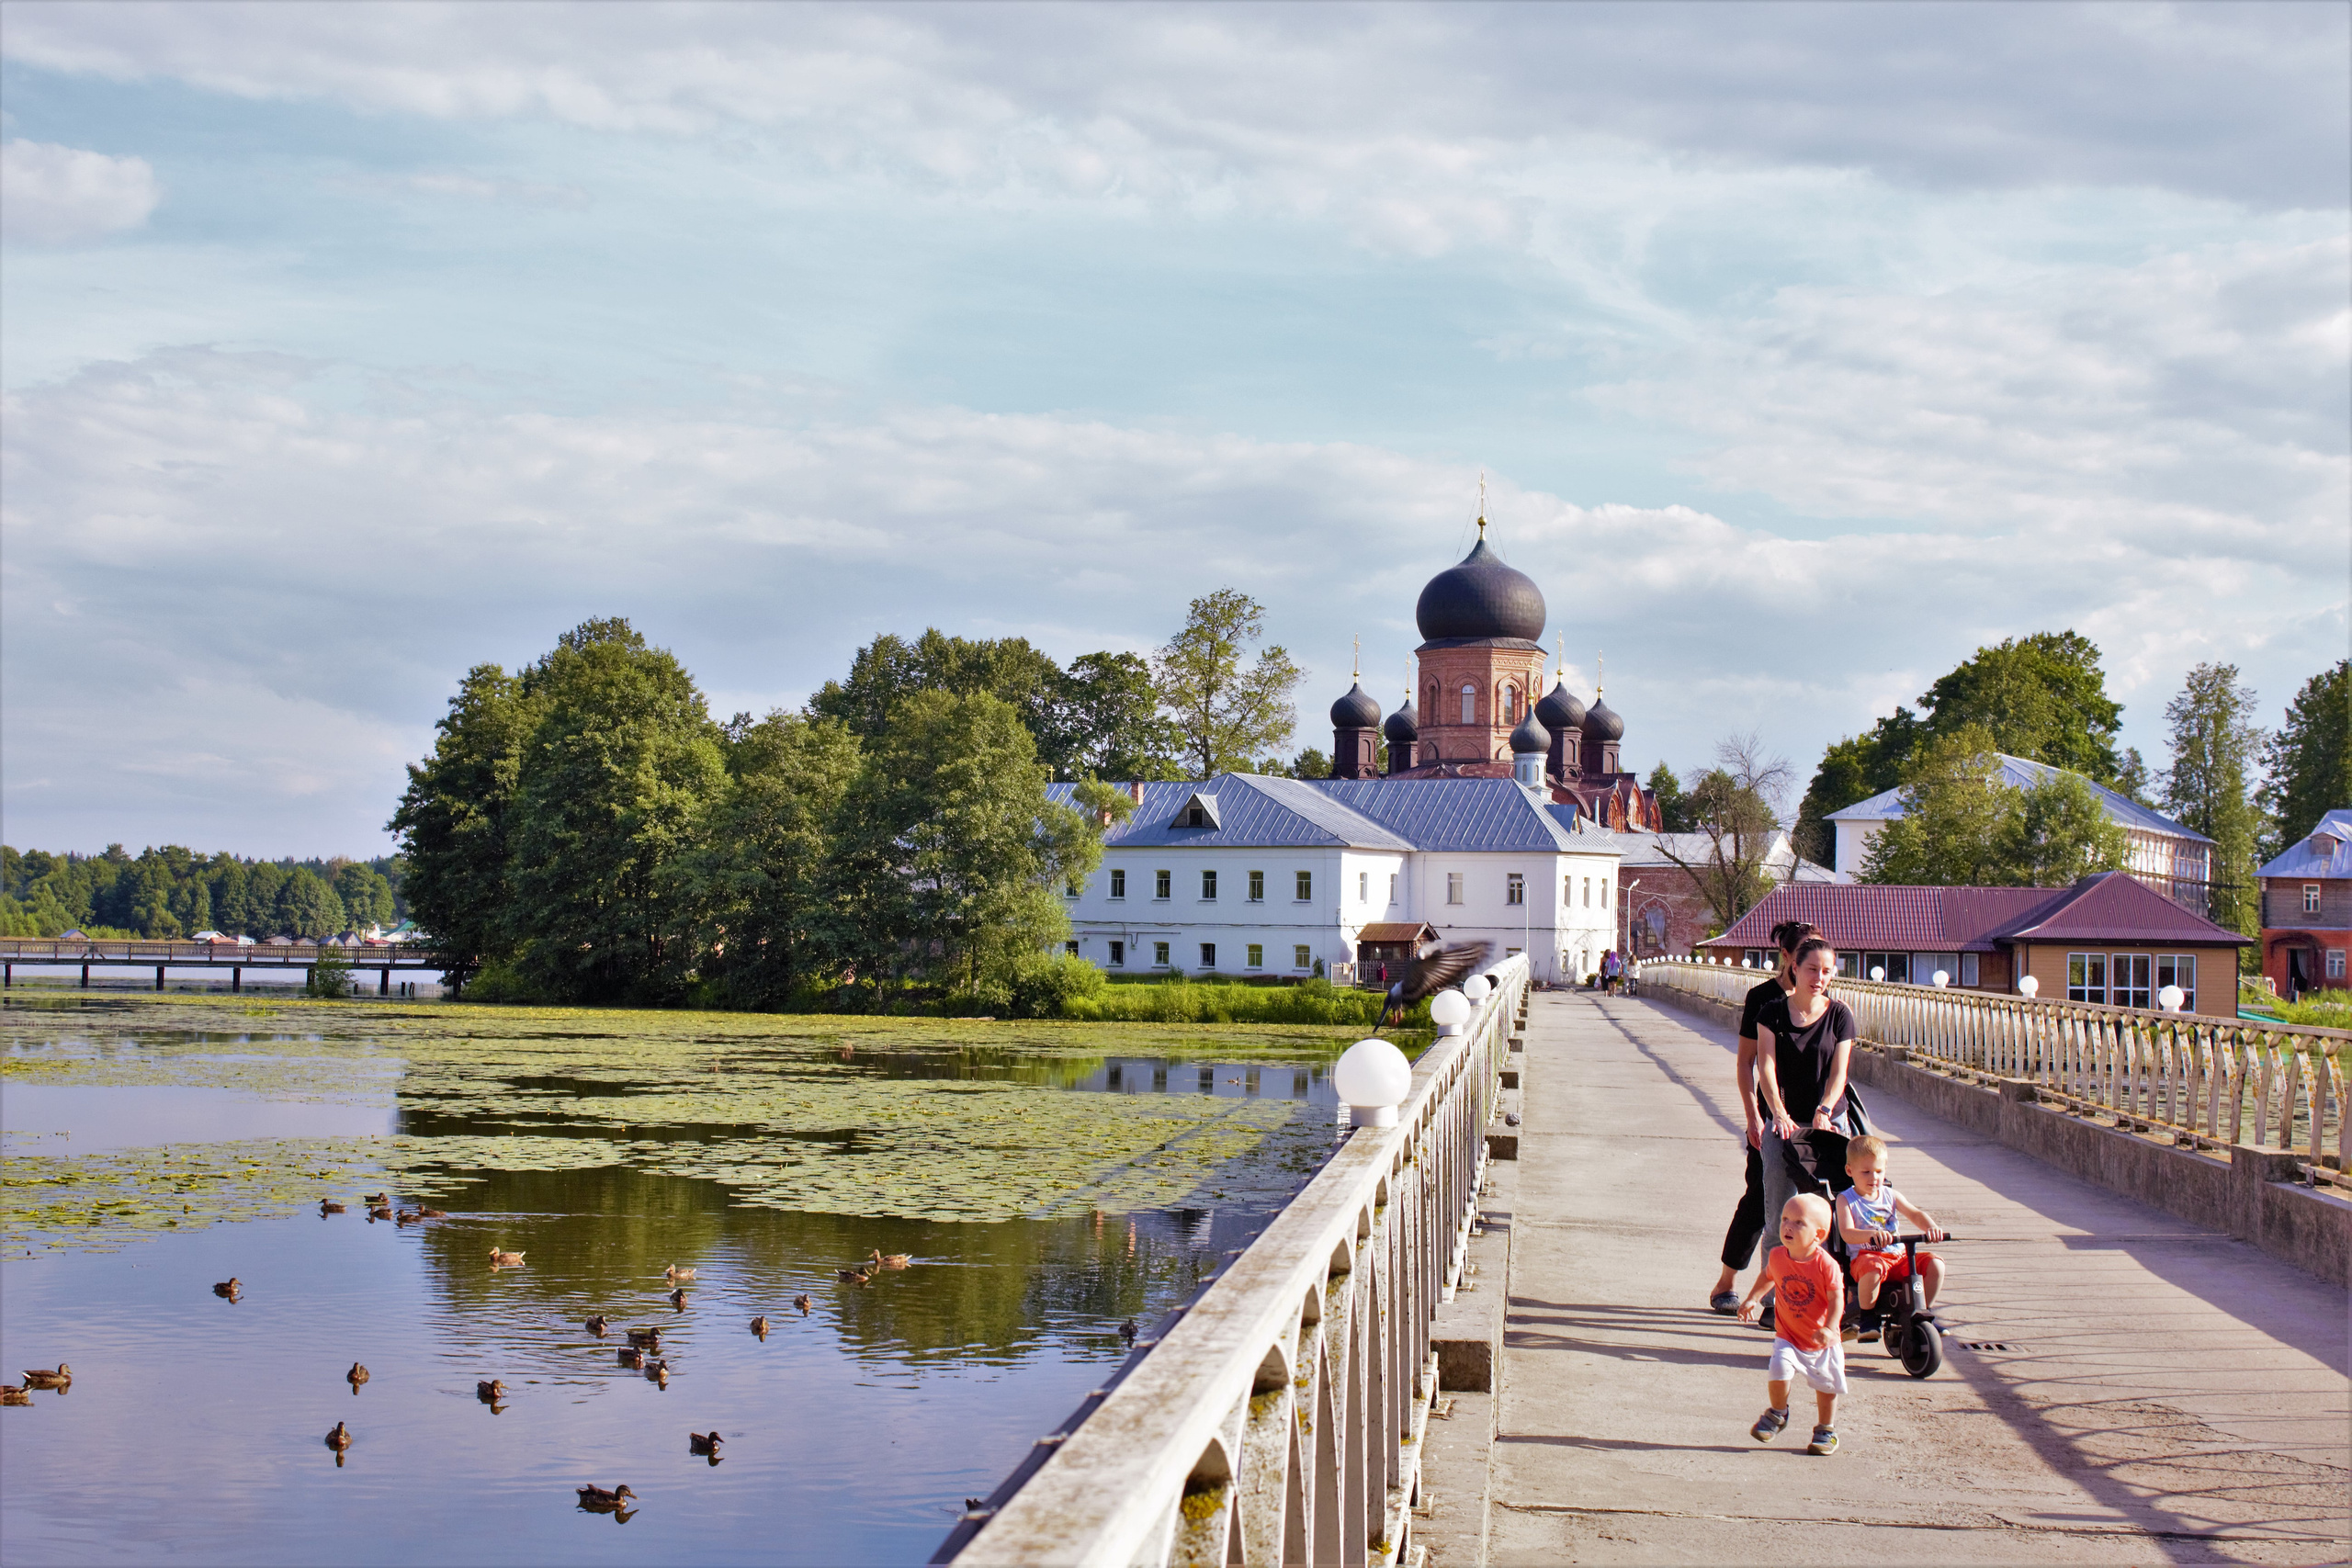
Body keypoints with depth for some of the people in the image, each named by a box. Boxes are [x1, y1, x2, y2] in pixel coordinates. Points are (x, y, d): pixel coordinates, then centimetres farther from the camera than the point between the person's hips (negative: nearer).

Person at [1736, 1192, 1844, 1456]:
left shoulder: (1826, 1264, -20)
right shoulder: (1777, 1257, -7)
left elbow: (1836, 1298, -19)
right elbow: (1767, 1276, 15)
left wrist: (1829, 1328, -31)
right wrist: (1752, 1298, 4)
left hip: (1823, 1341, -1)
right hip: (1788, 1337, 1)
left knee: (1827, 1385, 7)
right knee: (1779, 1370, -20)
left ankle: (1826, 1430, 31)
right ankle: (1778, 1413, 9)